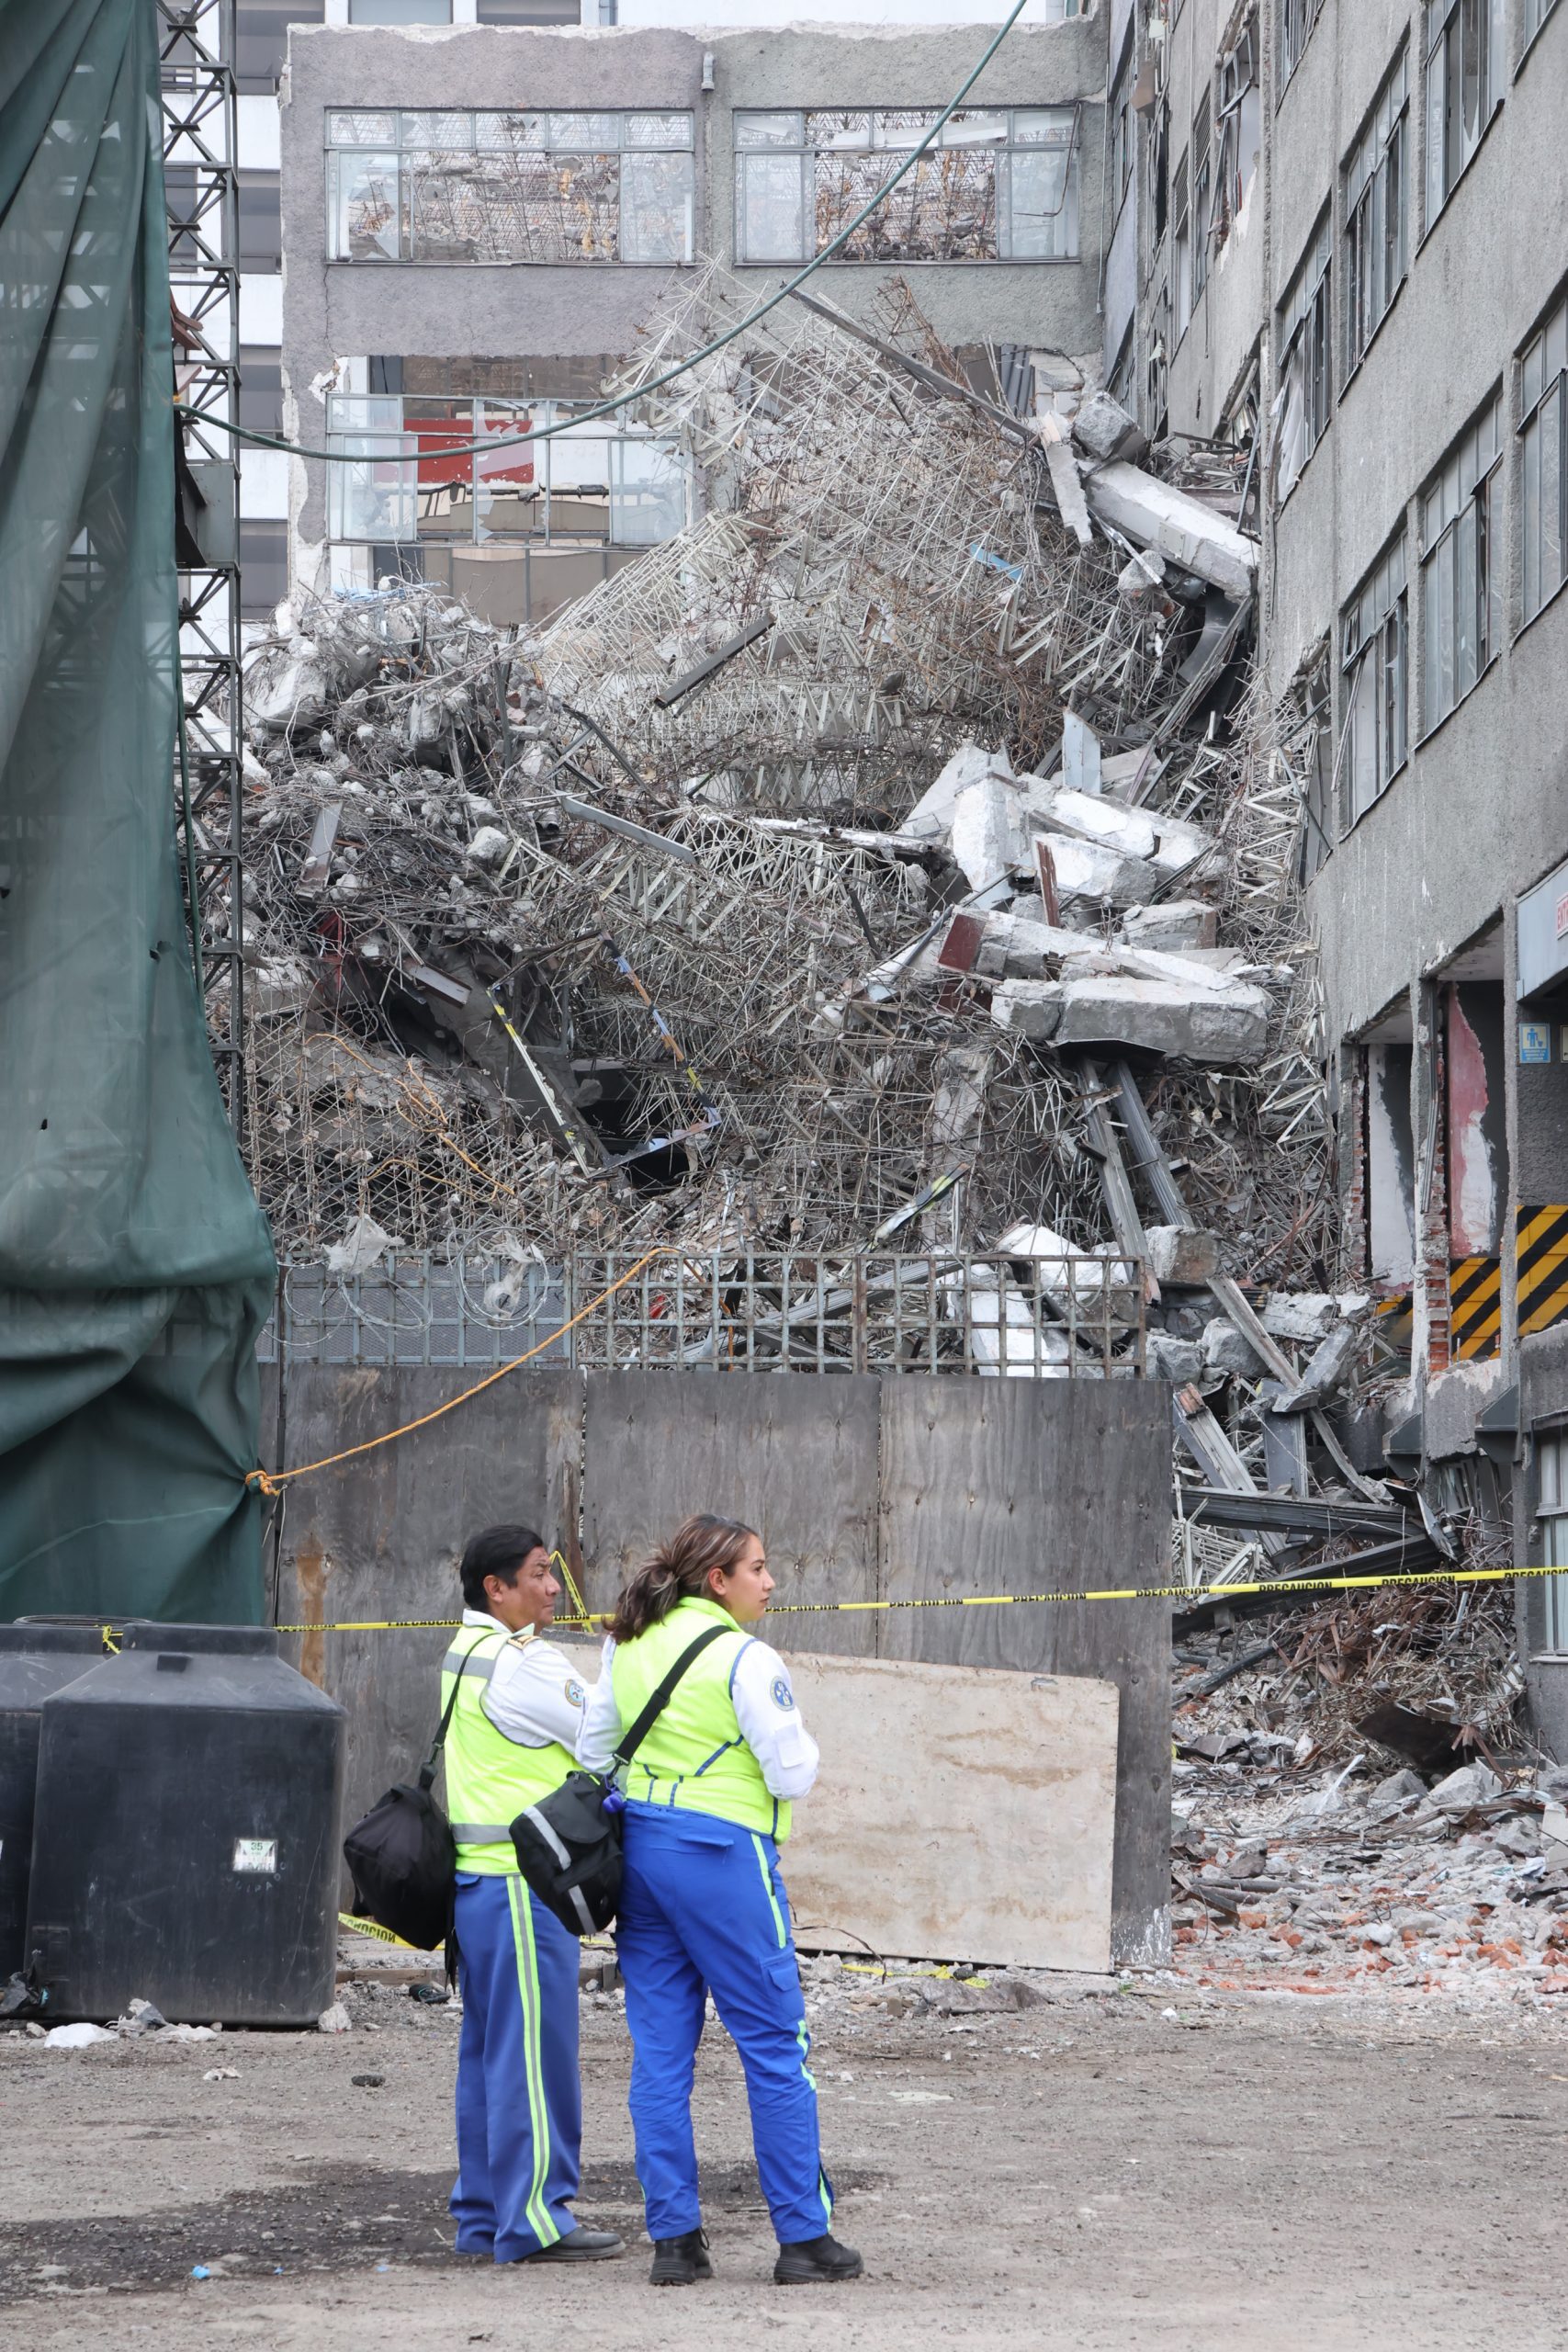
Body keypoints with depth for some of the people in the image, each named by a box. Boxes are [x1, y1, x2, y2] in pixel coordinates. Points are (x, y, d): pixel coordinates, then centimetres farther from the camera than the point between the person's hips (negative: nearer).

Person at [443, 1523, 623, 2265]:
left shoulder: (462, 1655, 15)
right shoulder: (523, 1665, -16)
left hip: (475, 1873, 10)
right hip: (521, 1878, -10)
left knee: (487, 2050, 13)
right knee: (533, 2051, -5)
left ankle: (482, 2213, 18)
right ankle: (534, 2218, -2)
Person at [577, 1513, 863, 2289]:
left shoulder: (630, 1645, 9)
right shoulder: (746, 1659, -13)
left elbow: (593, 1750, 15)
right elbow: (792, 1774, -12)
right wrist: (793, 1730, 6)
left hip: (639, 1845, 7)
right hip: (721, 1853, -7)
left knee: (660, 2050, 8)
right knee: (775, 2043, 2)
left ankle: (673, 2239, 7)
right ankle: (803, 2238, 4)